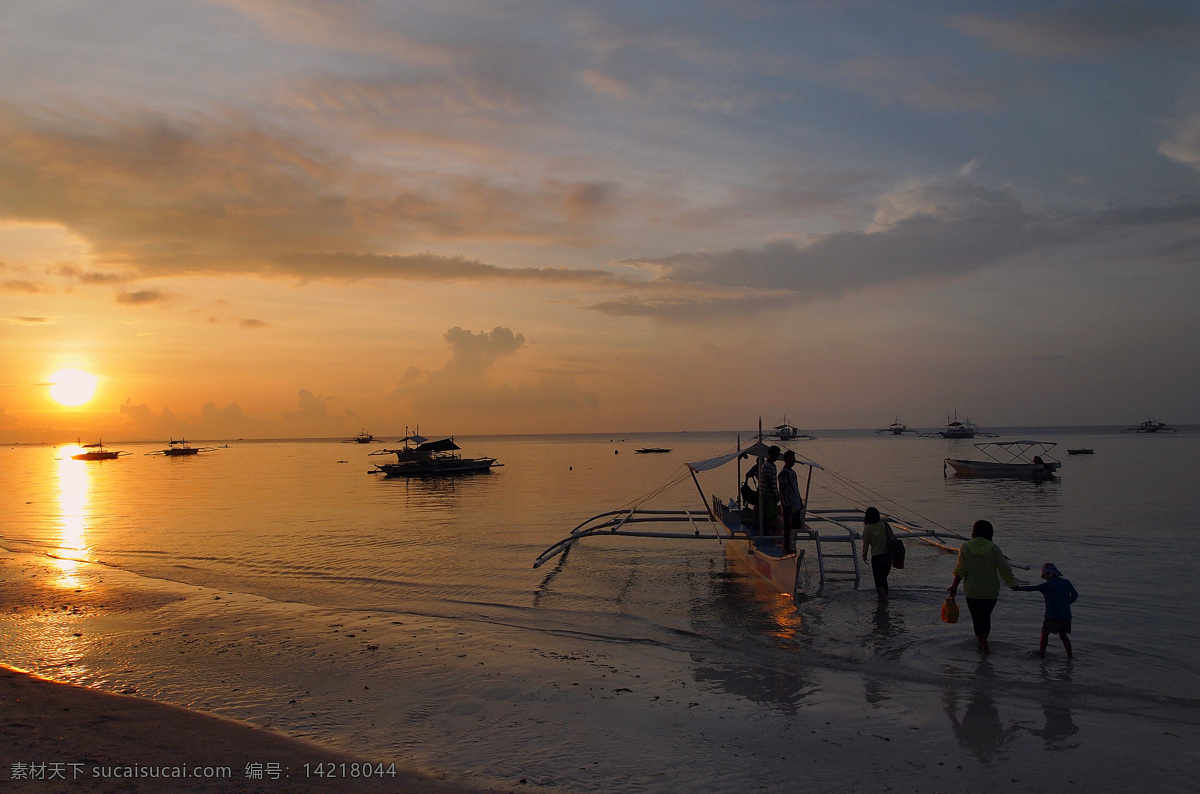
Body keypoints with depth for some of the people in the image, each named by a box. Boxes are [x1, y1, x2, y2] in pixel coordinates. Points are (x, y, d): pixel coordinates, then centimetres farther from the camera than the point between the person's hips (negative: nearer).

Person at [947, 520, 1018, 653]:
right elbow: (1005, 569, -8)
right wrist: (1012, 583, 9)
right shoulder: (993, 548, -10)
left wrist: (954, 586, 6)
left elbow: (960, 570, -5)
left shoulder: (965, 547, -8)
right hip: (991, 592, 1)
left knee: (977, 618, 7)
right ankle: (983, 642, 30)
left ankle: (985, 647, 3)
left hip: (972, 592, -1)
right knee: (986, 616, 20)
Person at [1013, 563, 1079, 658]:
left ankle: (1042, 651, 15)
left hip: (1051, 615, -4)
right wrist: (1067, 602, 14)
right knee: (1063, 635, 15)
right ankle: (1070, 654, 10)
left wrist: (1018, 587, 2)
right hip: (1065, 615, 4)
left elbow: (1032, 588, -6)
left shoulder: (1047, 584, -6)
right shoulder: (1065, 582, 6)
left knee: (1045, 633, 12)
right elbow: (1075, 594, 3)